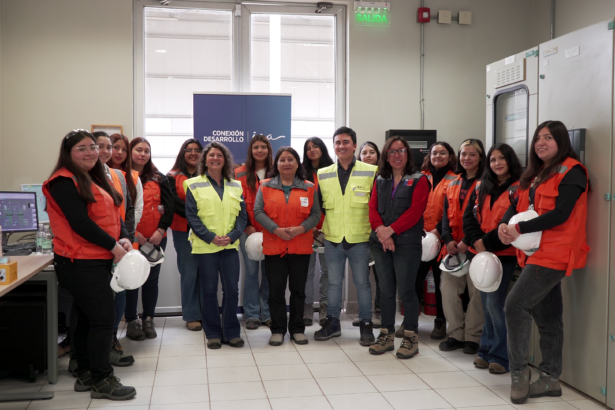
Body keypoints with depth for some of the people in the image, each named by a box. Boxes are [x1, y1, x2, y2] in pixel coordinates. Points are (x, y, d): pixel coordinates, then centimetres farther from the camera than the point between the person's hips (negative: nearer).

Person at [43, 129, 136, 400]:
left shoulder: (95, 180, 16)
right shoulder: (64, 182, -12)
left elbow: (113, 215, 11)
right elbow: (80, 222, -21)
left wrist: (124, 238, -9)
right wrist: (113, 246, -16)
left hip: (98, 260, 9)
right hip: (80, 263, -9)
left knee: (88, 319, 14)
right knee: (104, 317, -8)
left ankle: (86, 375, 24)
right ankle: (102, 381, 1)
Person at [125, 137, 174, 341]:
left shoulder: (159, 179, 9)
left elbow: (169, 206, 3)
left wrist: (160, 230, -8)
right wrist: (132, 233, -14)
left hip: (156, 238, 3)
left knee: (152, 279, 9)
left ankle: (149, 320, 21)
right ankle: (132, 321, 15)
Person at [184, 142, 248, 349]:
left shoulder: (235, 186, 11)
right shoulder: (194, 185, 2)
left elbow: (242, 215, 7)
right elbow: (191, 216, -4)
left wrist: (232, 236, -9)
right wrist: (210, 237, -14)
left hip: (230, 246, 2)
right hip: (205, 247, -2)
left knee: (232, 289, 3)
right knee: (209, 291, 4)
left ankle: (231, 332, 15)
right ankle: (213, 334, 15)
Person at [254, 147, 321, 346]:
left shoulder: (309, 188, 4)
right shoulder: (266, 186, 2)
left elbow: (316, 215, 1)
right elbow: (258, 212, -4)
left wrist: (301, 228, -16)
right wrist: (277, 229, -15)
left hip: (301, 247, 1)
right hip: (273, 246, -1)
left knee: (298, 290, 9)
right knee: (276, 290, 4)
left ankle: (297, 329, 22)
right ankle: (278, 330, 17)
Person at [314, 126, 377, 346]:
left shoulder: (371, 172, -3)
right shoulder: (323, 174, 6)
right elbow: (318, 205, 14)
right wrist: (317, 228, 6)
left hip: (360, 238, -3)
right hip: (332, 238, 3)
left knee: (362, 283, 6)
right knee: (333, 282, 12)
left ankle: (366, 325, 17)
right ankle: (332, 322, 24)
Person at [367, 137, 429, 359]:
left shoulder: (418, 180, 2)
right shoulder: (380, 180, 16)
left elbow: (415, 211, -10)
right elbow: (373, 208, 6)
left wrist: (391, 230, -16)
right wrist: (381, 231, -11)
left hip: (407, 243, -4)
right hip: (381, 243, 4)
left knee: (406, 291, -4)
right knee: (386, 290, 9)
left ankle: (411, 337, 8)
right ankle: (387, 335, 18)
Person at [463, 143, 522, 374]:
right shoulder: (481, 187, 13)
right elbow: (469, 216, 6)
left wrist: (488, 243, -15)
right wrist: (476, 241, -10)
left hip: (503, 253, -5)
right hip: (480, 253, 6)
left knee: (494, 304, -9)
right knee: (487, 305, 11)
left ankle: (500, 356, 3)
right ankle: (487, 352, 19)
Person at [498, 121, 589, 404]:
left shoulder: (571, 172, -7)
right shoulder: (535, 175, 18)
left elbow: (560, 213, -18)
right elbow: (517, 206, 13)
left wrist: (519, 229, -18)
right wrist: (504, 225, -8)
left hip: (553, 254, -8)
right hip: (535, 253, 8)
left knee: (515, 304, -17)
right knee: (547, 317, 12)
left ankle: (519, 371, -4)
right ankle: (550, 378, 20)